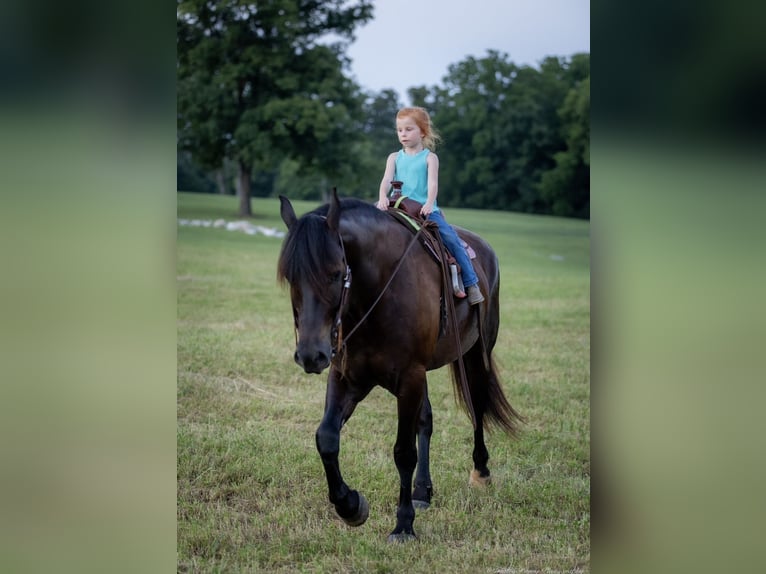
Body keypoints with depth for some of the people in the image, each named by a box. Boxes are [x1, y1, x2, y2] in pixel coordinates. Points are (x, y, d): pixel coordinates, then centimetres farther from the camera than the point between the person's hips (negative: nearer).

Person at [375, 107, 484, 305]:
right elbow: (387, 179, -1)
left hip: (425, 209, -2)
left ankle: (471, 284, -11)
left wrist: (429, 203, -28)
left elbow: (433, 183, -8)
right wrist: (382, 198, -22)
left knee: (451, 238, -18)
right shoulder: (395, 158, 13)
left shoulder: (429, 158, 5)